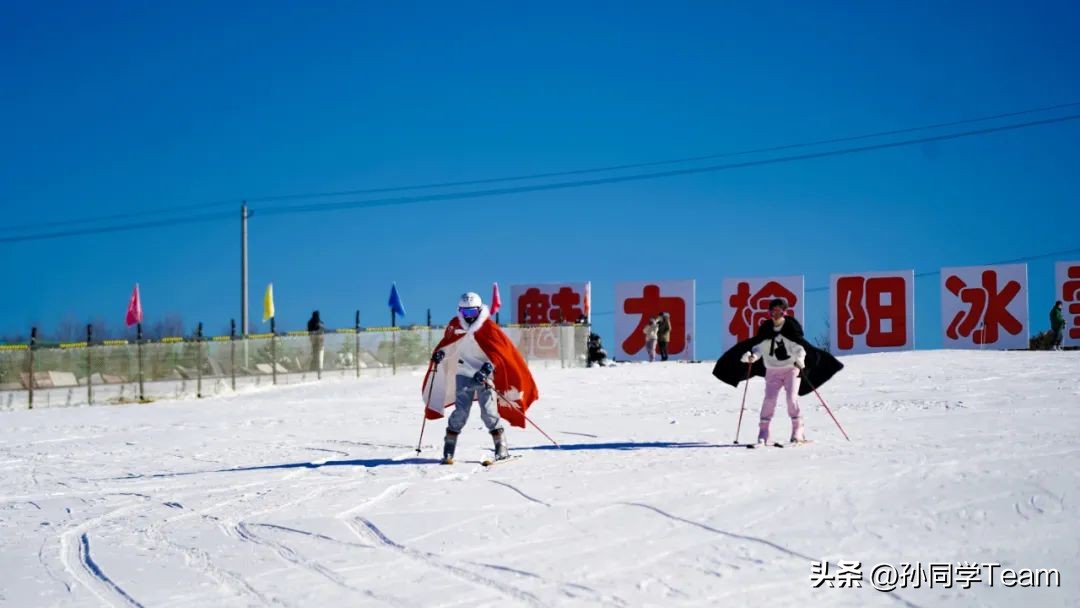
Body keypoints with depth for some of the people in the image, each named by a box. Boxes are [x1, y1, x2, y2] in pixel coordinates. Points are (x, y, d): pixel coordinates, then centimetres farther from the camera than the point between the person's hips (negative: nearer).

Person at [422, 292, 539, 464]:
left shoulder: (488, 327, -9)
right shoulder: (455, 325, 4)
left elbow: (499, 352, -13)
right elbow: (447, 342, 21)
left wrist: (487, 368, -26)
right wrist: (440, 353, 0)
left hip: (484, 377, -3)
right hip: (464, 375, 3)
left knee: (489, 413, -7)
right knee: (460, 413, -5)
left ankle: (502, 448, 2)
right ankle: (448, 449, 0)